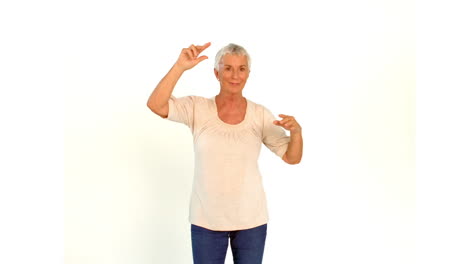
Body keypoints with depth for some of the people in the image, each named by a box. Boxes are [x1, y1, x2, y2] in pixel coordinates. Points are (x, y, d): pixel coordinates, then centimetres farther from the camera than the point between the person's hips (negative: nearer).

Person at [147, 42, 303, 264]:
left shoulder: (260, 115, -4)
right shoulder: (197, 108, -6)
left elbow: (292, 157, -3)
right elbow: (155, 105, -21)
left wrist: (296, 131, -23)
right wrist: (180, 66, -27)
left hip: (251, 219, 1)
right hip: (206, 219, -1)